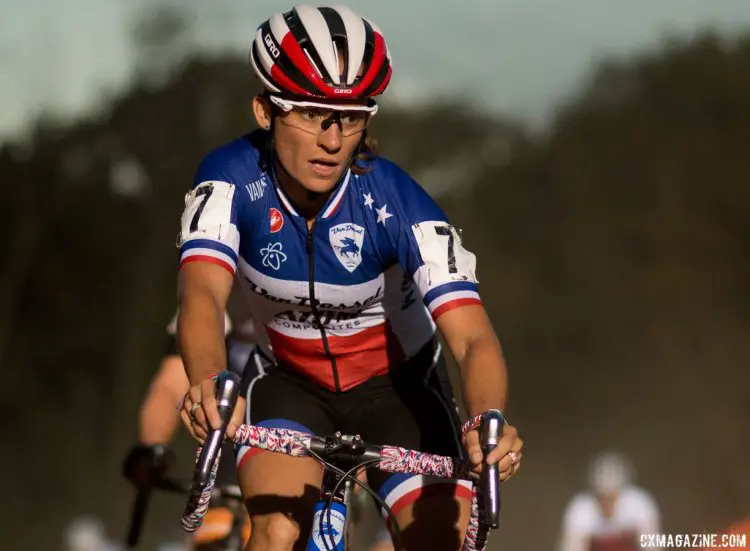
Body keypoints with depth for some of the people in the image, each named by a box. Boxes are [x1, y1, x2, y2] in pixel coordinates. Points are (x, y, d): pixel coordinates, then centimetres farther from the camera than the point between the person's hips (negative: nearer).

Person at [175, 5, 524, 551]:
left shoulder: (398, 204, -27)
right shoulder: (233, 179, -24)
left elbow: (472, 338, -35)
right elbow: (203, 293, -38)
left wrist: (490, 422, -57)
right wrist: (208, 383, -61)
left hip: (395, 387, 0)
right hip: (291, 385, 0)